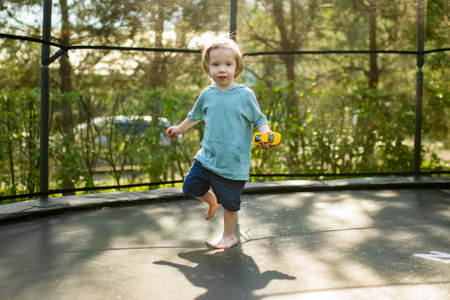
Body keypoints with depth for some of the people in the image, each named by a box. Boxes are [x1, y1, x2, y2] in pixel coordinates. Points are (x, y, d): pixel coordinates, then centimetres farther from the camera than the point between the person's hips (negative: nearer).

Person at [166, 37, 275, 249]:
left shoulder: (245, 95, -10)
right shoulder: (207, 94, 2)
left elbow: (259, 120, -4)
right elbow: (195, 116, 21)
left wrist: (265, 134, -24)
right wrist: (180, 128, 34)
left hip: (233, 163, -4)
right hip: (206, 158, 4)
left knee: (229, 202, 7)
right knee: (190, 187, 9)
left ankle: (228, 236, 30)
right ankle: (212, 200, 41)